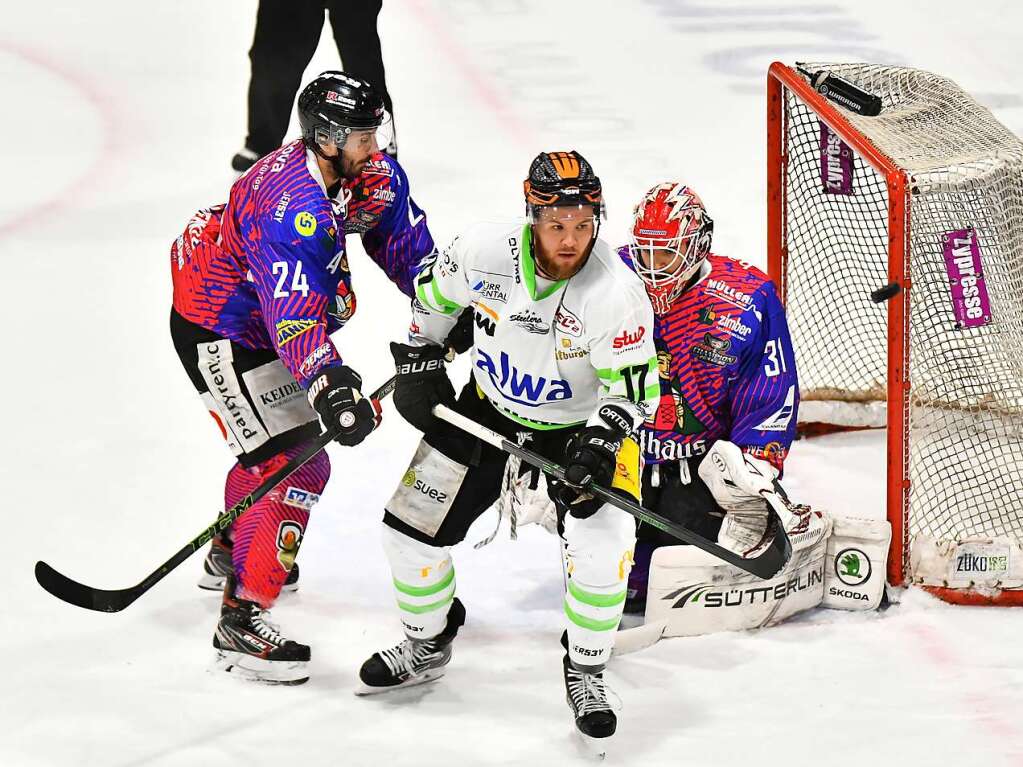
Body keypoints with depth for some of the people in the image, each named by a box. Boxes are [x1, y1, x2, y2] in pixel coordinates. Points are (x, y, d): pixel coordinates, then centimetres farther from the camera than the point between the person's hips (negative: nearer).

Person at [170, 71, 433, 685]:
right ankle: (241, 622, -14)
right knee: (295, 466, -16)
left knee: (279, 438, 30)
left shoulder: (373, 174, -8)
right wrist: (330, 384, -53)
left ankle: (231, 551, 56)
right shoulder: (292, 209, -35)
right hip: (219, 333, -10)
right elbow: (296, 317, -42)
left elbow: (406, 244, 6)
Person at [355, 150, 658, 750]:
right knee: (413, 523, 1)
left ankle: (586, 672, 0)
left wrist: (597, 444, -35)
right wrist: (418, 362, 1)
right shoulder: (483, 252, -21)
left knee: (604, 544, -23)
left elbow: (633, 390, -21)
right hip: (488, 409, 3)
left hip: (582, 424, -3)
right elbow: (433, 296, 2)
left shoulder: (618, 293, -29)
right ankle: (426, 644, 29)